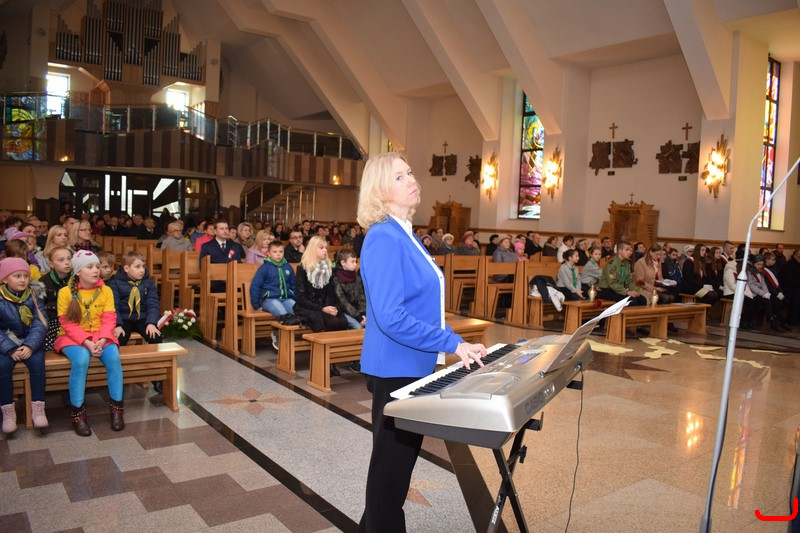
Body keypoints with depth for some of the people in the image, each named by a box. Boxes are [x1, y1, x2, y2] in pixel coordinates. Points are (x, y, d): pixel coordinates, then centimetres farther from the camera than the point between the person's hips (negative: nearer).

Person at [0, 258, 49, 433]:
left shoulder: (33, 297, 0)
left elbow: (40, 325, -7)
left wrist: (30, 346, -23)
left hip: (30, 342, 1)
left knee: (37, 362, -26)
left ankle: (38, 408, -15)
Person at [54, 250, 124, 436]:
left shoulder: (106, 290, 1)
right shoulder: (66, 292, -6)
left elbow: (109, 319, -3)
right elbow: (67, 324, -9)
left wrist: (101, 340, -20)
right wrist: (87, 342, -20)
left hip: (100, 336, 2)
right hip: (73, 337, -2)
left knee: (113, 357, -28)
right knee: (81, 359, -34)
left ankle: (116, 407, -13)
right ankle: (77, 412, -20)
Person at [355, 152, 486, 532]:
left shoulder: (405, 237, 11)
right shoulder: (384, 238, -19)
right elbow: (391, 318, -27)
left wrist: (458, 343, 10)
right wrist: (451, 344, -22)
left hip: (412, 365, 10)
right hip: (395, 368, -10)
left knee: (399, 460, 22)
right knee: (392, 464, 6)